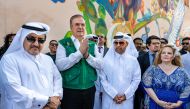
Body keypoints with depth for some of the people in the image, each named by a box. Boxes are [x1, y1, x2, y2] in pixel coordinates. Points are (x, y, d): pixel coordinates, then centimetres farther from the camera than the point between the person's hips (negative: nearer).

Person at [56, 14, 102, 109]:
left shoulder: (92, 44, 6)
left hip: (89, 89, 4)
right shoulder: (63, 43, -4)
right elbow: (60, 65, -17)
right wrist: (79, 52, -19)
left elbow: (99, 64, -2)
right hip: (70, 91, -3)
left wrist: (87, 55, -17)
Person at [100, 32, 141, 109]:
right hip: (110, 99, -1)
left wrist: (126, 95, -7)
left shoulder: (133, 60, 3)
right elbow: (103, 79, -4)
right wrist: (114, 95, -10)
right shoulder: (106, 59, -1)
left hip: (127, 99, 1)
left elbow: (136, 79, 1)